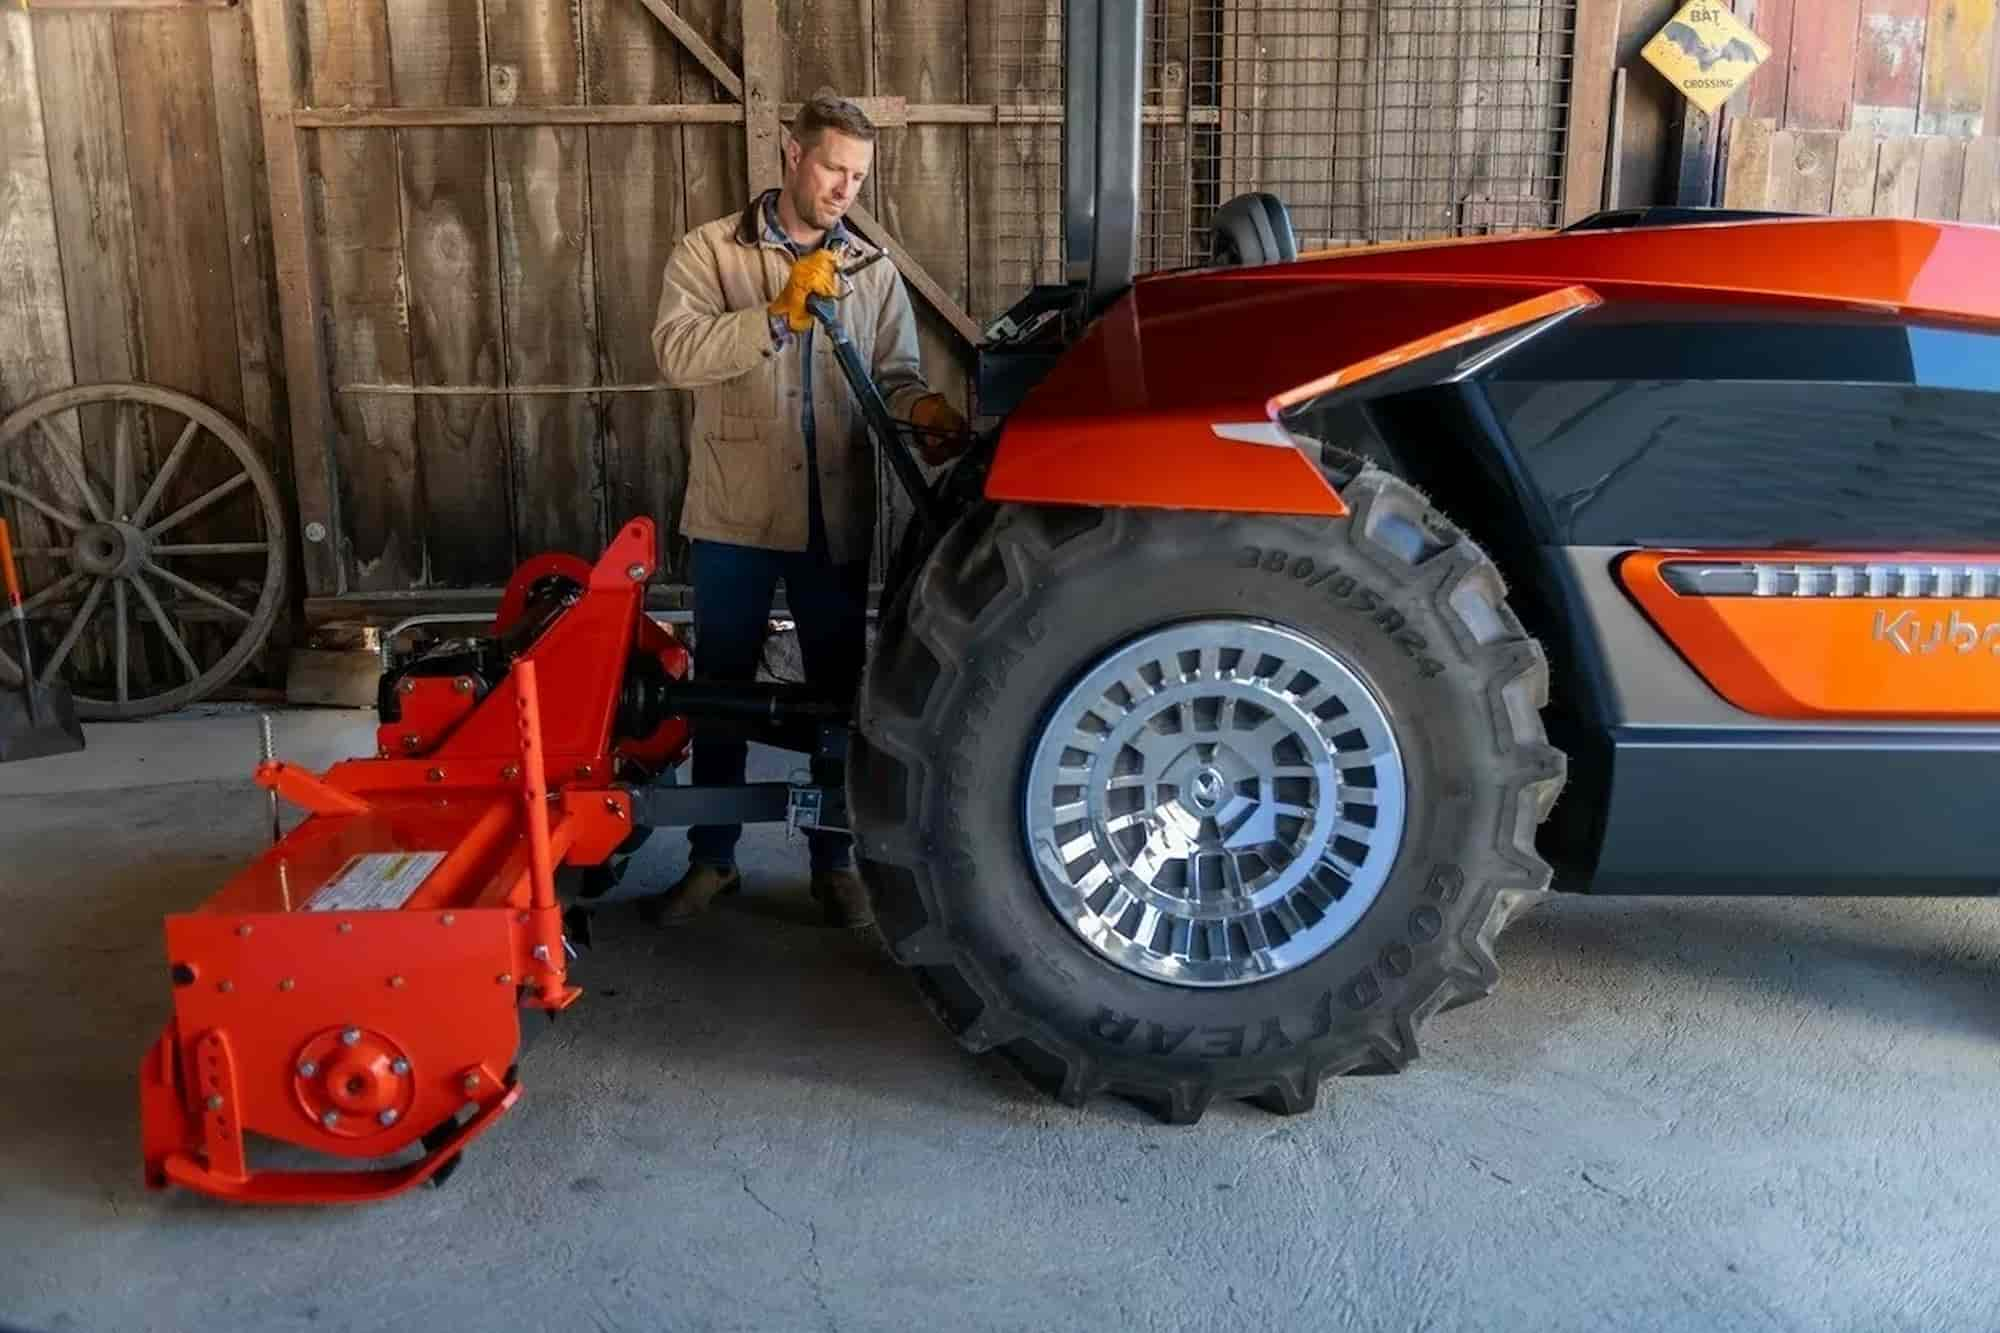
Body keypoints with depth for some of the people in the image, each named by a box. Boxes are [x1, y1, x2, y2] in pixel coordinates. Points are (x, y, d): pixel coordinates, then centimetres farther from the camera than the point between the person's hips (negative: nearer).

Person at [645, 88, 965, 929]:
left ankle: (834, 860, 25)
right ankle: (711, 858, 27)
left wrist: (924, 409, -21)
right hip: (735, 517, -1)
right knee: (721, 691, 11)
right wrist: (778, 314, -28)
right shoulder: (708, 253, -2)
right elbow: (676, 353, -18)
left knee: (839, 694, 10)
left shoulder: (874, 272, 7)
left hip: (837, 520, 2)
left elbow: (895, 377, 2)